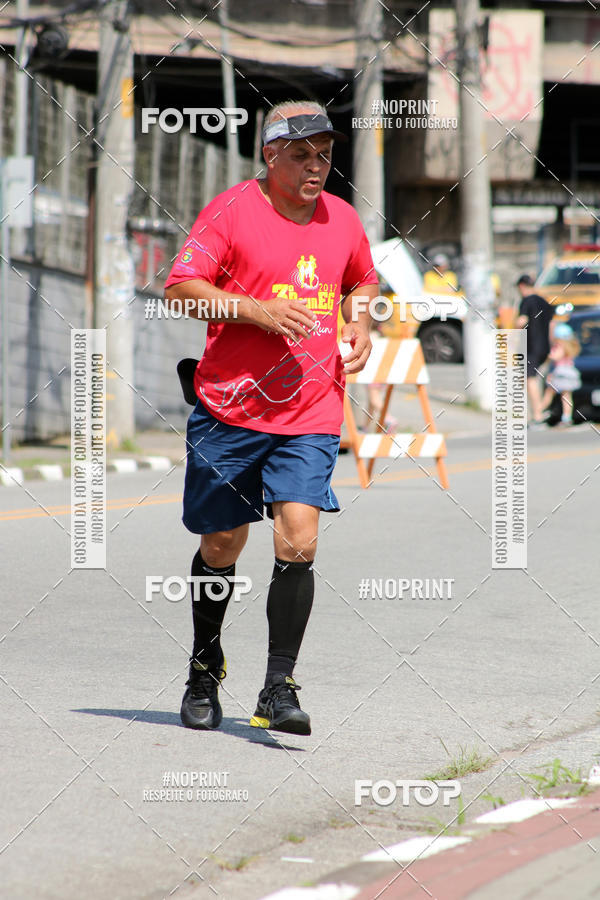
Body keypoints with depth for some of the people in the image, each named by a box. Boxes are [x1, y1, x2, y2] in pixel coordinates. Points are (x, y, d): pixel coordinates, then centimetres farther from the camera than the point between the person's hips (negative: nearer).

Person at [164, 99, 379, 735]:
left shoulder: (342, 219, 10)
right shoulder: (232, 211, -5)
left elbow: (362, 279, 29)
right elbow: (179, 288, -12)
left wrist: (359, 323, 9)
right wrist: (256, 309, -23)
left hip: (310, 414, 2)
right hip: (228, 410, -2)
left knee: (297, 544, -14)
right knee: (221, 546, 8)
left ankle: (279, 689, -11)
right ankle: (204, 669, 32)